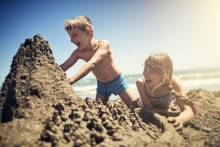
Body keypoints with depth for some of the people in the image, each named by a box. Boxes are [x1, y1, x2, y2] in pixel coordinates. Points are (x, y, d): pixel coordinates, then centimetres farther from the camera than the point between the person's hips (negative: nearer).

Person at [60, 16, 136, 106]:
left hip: (117, 82, -4)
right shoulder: (79, 53, -13)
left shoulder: (103, 44, -30)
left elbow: (92, 64, -46)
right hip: (101, 85, 5)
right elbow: (62, 67, -16)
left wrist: (70, 80, -58)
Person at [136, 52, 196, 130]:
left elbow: (189, 111, -46)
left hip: (169, 107, 0)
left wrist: (180, 119, -68)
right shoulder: (141, 83, -40)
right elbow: (148, 108, -33)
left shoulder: (173, 83, -39)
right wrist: (166, 112, -49)